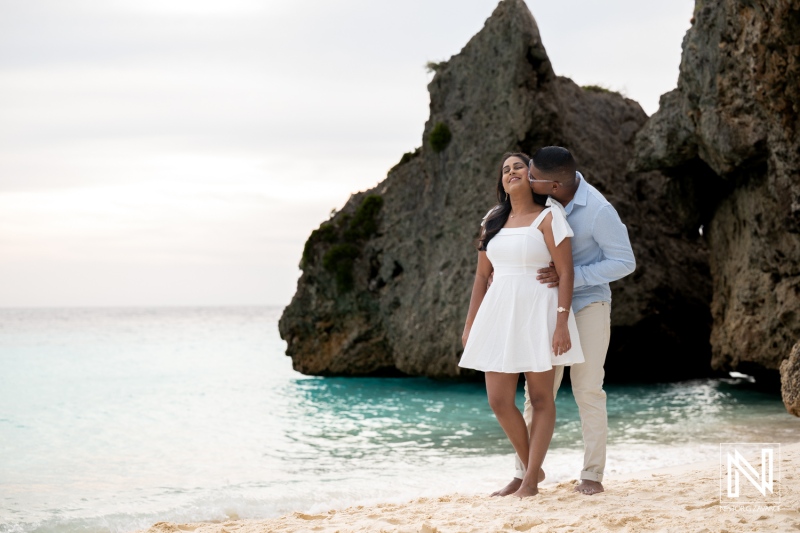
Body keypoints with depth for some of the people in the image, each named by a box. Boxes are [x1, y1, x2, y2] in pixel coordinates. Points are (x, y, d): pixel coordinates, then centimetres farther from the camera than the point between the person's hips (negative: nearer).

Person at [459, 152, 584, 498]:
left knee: (540, 398, 0)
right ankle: (531, 467, 19)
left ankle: (531, 480, 3)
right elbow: (482, 275, 16)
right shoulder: (493, 221, 13)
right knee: (498, 401, 0)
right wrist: (470, 324, 13)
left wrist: (562, 323, -17)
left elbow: (565, 272, -9)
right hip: (499, 313, 5)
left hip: (538, 311, -5)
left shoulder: (549, 216, -3)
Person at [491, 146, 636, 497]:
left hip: (588, 305, -5)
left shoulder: (598, 211, -20)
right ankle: (524, 474, 4)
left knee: (587, 390, -5)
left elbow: (624, 263, -16)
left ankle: (592, 476, 4)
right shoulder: (545, 199, -1)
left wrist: (572, 277, -25)